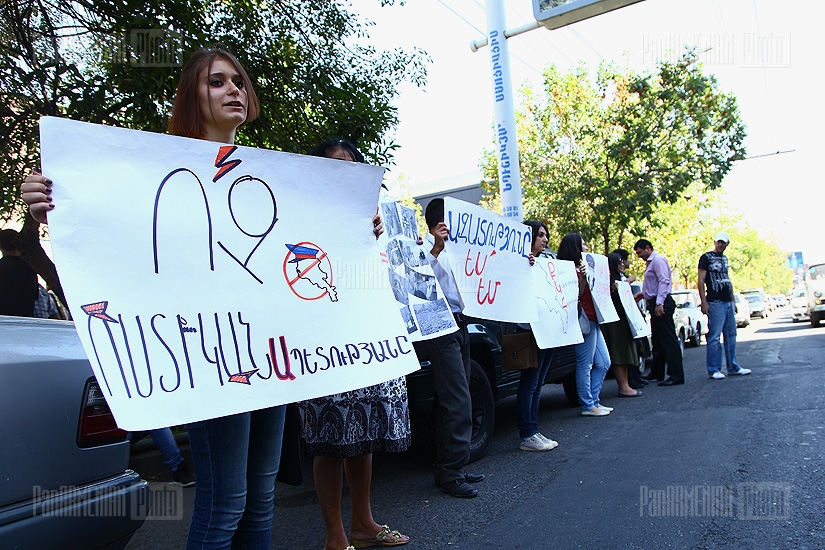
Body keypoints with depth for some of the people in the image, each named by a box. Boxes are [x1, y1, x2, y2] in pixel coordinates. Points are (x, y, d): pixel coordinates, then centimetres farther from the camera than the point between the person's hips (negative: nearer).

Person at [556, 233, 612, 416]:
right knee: (585, 365, -5)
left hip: (593, 320, 11)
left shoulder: (580, 267, 20)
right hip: (584, 320, -11)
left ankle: (594, 401, 20)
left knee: (603, 363, 14)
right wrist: (583, 278, -27)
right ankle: (588, 406, 1)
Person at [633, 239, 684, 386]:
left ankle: (676, 376, -8)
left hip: (661, 305, -11)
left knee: (668, 340, -9)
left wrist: (659, 303, -24)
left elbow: (664, 281, -20)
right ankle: (657, 373, 25)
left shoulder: (658, 259, -10)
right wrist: (643, 294, 16)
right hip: (655, 304, 11)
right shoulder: (650, 262, 21)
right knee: (657, 341, 16)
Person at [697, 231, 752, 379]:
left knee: (731, 336, 10)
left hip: (728, 302, 8)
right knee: (714, 337, -7)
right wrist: (704, 302, -17)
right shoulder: (706, 257, -3)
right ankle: (713, 370, -3)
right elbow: (700, 281, -9)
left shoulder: (724, 258, 18)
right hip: (715, 303, -8)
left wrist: (733, 300, 19)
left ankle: (733, 367, 18)